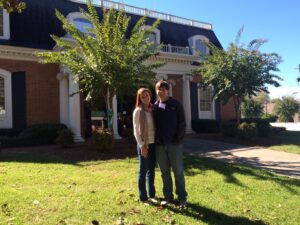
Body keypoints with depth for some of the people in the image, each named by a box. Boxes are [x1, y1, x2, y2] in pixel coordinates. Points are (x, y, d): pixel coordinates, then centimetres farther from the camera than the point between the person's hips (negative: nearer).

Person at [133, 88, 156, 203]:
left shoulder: (153, 109, 8)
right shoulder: (138, 111, -8)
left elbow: (156, 126, 10)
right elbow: (136, 131, -10)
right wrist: (142, 145, -14)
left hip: (153, 143, 5)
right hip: (144, 144, -5)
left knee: (151, 170, 15)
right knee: (143, 170, 4)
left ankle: (151, 193, 29)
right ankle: (142, 196, 16)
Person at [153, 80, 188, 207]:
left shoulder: (176, 105, 0)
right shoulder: (154, 107, 8)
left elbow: (182, 124, -3)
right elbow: (153, 125, 8)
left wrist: (179, 140, -10)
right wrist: (155, 141, 0)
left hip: (174, 144, -3)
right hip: (159, 145, 3)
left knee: (178, 171, 4)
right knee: (165, 172, 11)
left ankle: (182, 198, 15)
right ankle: (168, 197, 22)